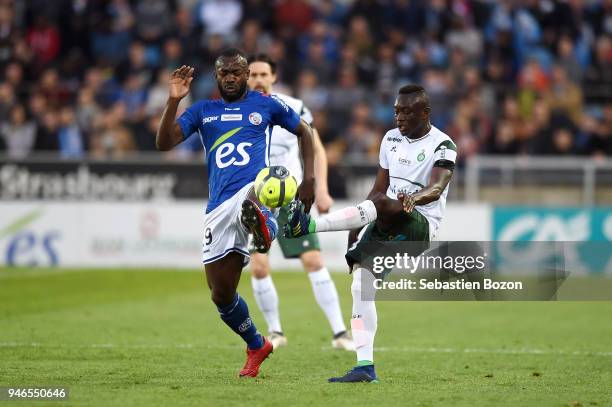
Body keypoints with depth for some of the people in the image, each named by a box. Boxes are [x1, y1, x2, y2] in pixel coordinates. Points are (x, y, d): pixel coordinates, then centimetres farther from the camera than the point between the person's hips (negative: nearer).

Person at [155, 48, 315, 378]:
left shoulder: (265, 105, 12)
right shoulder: (203, 111, 15)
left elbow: (304, 132, 24)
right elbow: (164, 143, 3)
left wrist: (309, 179, 12)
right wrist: (173, 100, -11)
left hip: (254, 188, -3)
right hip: (218, 208, 3)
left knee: (249, 199, -44)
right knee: (221, 294, 5)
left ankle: (261, 224, -78)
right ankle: (256, 346, 27)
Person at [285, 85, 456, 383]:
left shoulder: (441, 146, -6)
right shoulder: (391, 139, 15)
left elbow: (437, 188, -24)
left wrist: (416, 197, -46)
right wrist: (356, 228, 13)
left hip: (420, 226, -7)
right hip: (385, 224, 7)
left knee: (381, 203, -36)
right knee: (361, 285, -10)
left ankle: (310, 226, -51)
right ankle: (365, 367, -11)